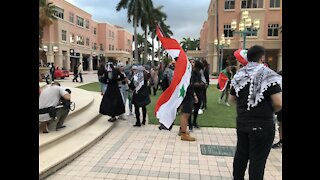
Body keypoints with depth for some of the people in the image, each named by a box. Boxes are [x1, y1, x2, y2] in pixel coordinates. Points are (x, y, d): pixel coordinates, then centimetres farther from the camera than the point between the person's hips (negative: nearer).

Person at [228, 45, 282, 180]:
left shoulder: (238, 75, 2)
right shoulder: (269, 75, -14)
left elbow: (231, 99, 9)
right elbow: (279, 103, -19)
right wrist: (270, 110, 1)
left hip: (242, 122, 6)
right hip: (262, 124, -5)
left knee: (241, 154, 19)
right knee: (258, 159, 6)